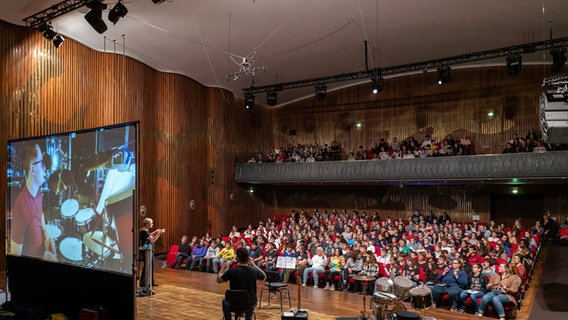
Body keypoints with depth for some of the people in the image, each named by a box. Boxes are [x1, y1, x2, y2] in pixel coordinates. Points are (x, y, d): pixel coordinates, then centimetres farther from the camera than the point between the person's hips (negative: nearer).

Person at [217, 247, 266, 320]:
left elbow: (218, 280, -7)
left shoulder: (232, 271, -24)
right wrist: (254, 265, 8)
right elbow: (264, 277, 8)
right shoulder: (254, 271, -15)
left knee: (225, 302, 33)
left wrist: (224, 267, 4)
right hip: (251, 303, 2)